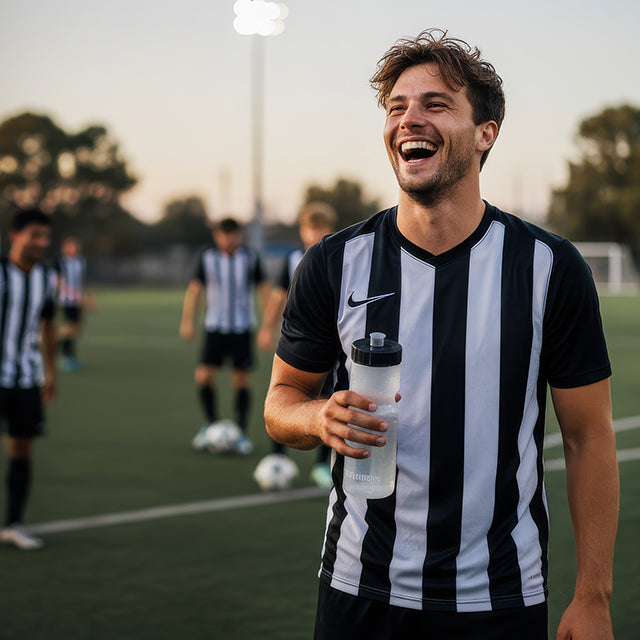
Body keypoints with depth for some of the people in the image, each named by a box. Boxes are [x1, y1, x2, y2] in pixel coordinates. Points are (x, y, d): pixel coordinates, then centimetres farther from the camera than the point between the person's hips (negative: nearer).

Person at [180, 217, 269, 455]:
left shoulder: (250, 257, -2)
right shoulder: (207, 258, -1)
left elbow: (264, 289, 2)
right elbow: (194, 290, 1)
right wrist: (187, 321, -9)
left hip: (242, 328, 0)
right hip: (214, 328, 0)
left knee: (241, 379, -1)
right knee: (204, 376, -10)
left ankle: (242, 433, 10)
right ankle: (211, 422, 13)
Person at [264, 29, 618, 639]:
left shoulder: (550, 266, -6)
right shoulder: (333, 263, -3)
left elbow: (589, 435, -2)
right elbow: (281, 399, 7)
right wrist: (322, 418, -18)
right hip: (359, 589, 1)